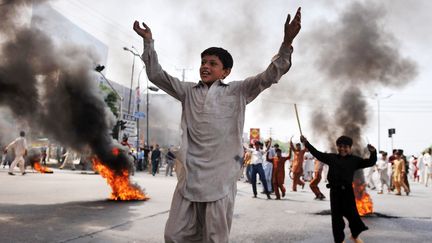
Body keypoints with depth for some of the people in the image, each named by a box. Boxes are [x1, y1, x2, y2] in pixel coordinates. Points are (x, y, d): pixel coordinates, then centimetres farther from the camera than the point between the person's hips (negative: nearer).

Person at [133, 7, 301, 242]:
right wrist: (148, 41, 8)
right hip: (190, 175, 3)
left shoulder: (238, 91, 9)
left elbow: (270, 75, 0)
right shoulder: (188, 91, 16)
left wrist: (287, 43, -12)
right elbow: (156, 75, 15)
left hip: (220, 176, -3)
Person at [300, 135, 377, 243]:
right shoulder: (331, 157, 5)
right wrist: (307, 144, -1)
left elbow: (370, 162, 1)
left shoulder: (354, 159, 3)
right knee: (336, 215, 6)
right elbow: (318, 154, 5)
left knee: (352, 213, 7)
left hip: (347, 190, 0)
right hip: (335, 190, 1)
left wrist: (373, 153, -17)